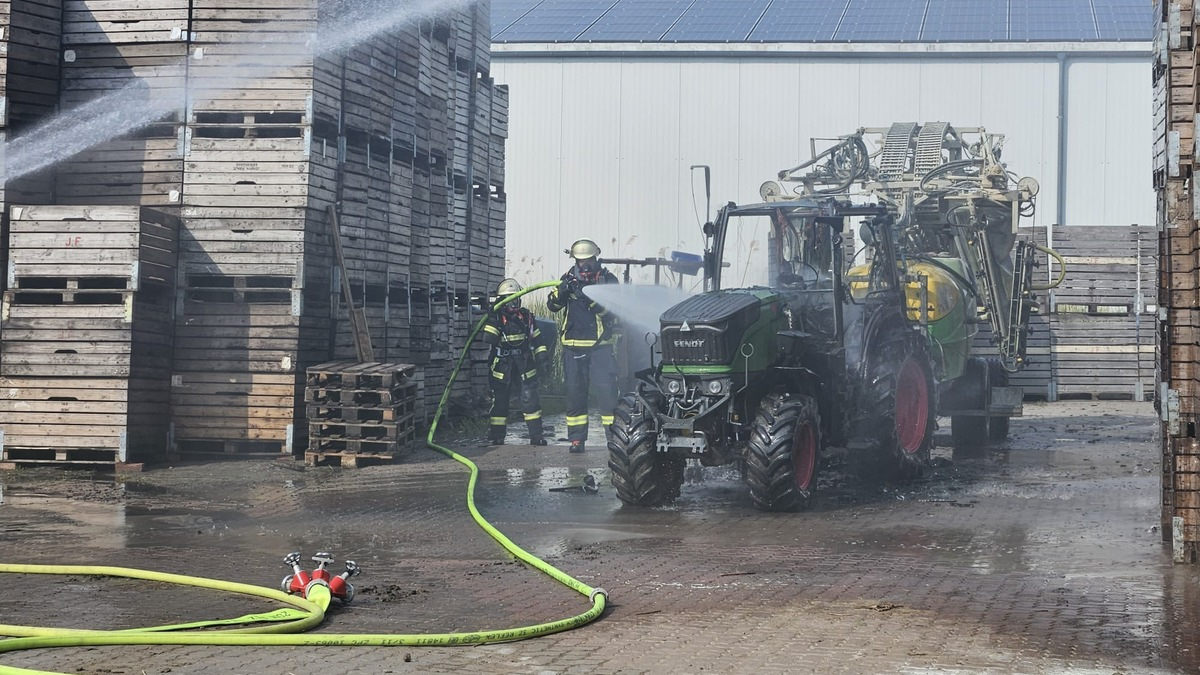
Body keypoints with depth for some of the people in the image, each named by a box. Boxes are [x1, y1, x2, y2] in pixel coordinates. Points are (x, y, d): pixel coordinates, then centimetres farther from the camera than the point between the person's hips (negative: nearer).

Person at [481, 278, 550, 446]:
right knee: (499, 401, 1)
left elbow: (537, 339, 14)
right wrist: (492, 322, -23)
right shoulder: (496, 318, -1)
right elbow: (488, 338, -15)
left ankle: (536, 435, 1)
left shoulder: (527, 317, 7)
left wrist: (543, 358, 8)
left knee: (530, 399, -4)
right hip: (502, 367, -2)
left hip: (525, 365, 2)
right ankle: (496, 437, 7)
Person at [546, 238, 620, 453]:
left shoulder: (608, 279, 0)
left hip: (601, 345, -3)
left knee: (608, 390, -9)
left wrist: (588, 297, -27)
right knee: (575, 393, 4)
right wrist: (562, 289, -20)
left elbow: (609, 308, -13)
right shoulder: (569, 278, 9)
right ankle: (576, 439, 9)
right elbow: (552, 305, 0)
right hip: (573, 345, 3)